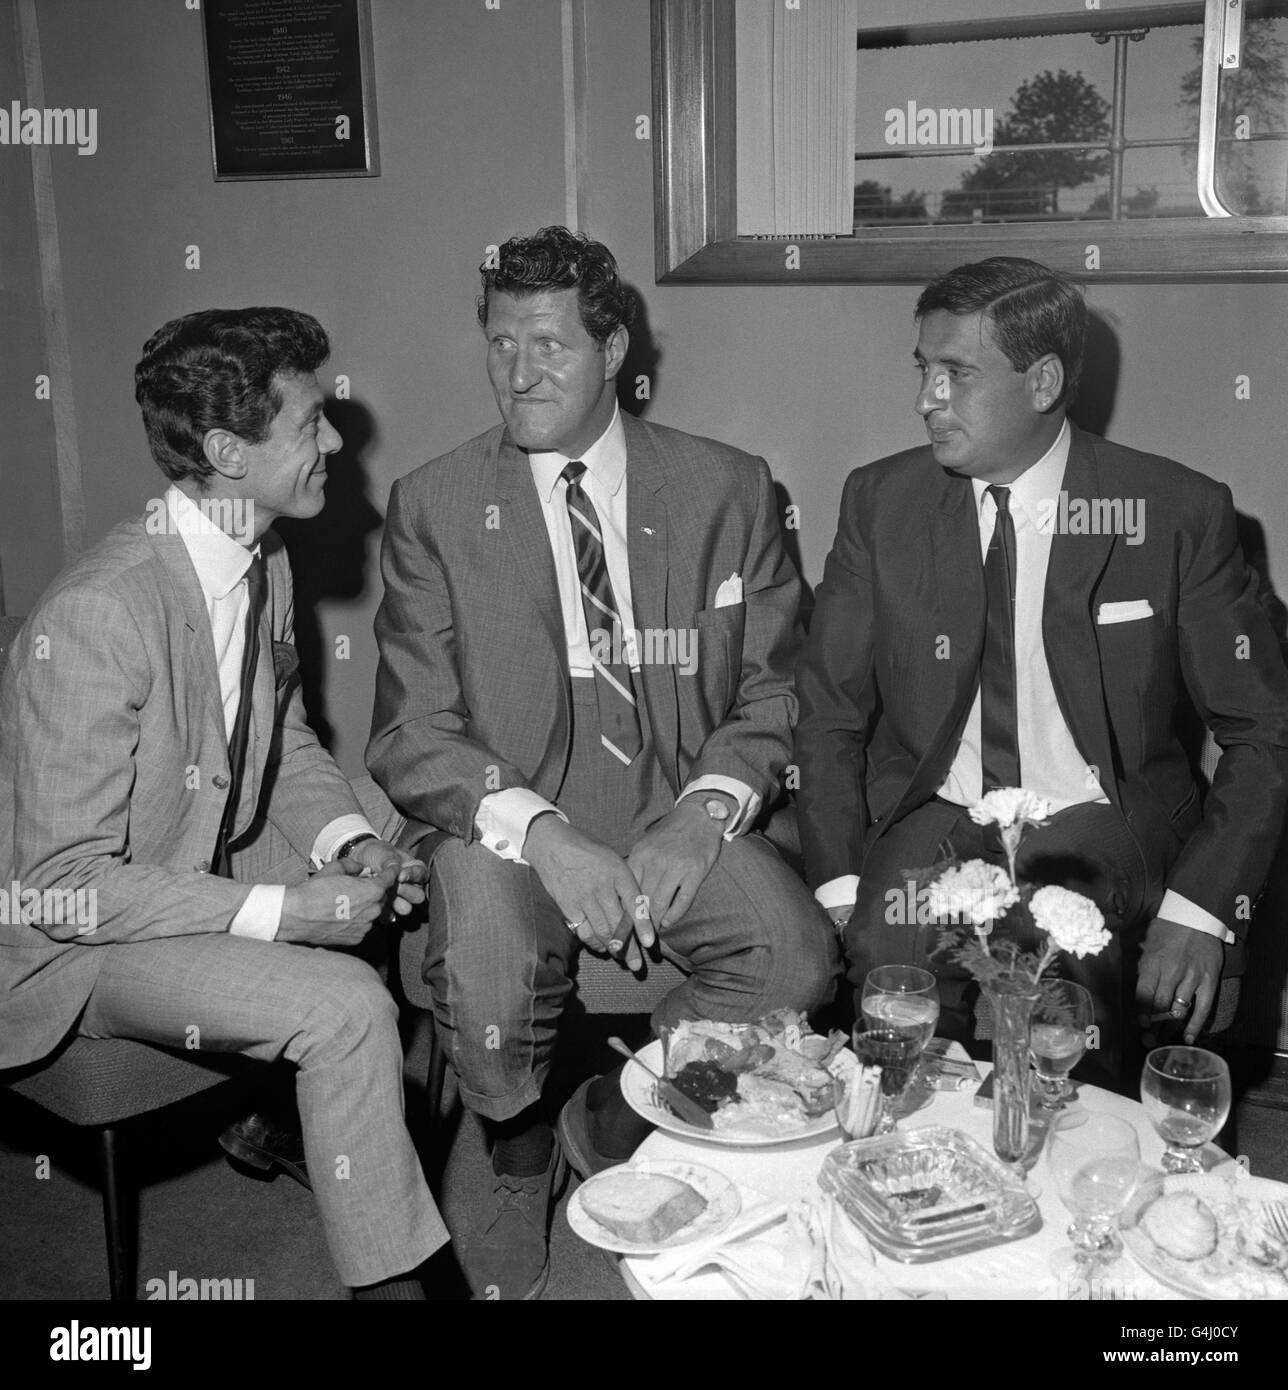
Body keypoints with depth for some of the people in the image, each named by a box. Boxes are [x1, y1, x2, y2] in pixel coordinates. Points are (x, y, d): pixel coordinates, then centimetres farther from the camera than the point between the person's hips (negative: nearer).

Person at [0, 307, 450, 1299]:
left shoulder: (264, 564, -2)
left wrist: (348, 844, -8)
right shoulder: (94, 617, -29)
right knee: (345, 1004, -24)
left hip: (212, 868, 9)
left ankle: (286, 1103, 19)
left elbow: (286, 740, 12)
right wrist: (284, 910, -28)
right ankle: (388, 1276, -3)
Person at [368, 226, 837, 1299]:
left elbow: (772, 692, 6)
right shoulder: (434, 507, 1)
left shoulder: (728, 490, 5)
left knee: (800, 960, -25)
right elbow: (412, 736, -3)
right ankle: (522, 1163, 9)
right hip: (512, 824, -1)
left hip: (681, 810, 2)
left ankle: (614, 1123, 7)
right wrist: (543, 834, -19)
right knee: (485, 993, -30)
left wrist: (701, 815, -13)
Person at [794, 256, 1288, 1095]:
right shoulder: (881, 502, 2)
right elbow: (831, 717, 5)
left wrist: (1196, 909, -14)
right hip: (930, 826, 2)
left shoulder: (1179, 514, -4)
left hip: (1101, 834, -1)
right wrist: (840, 888, -9)